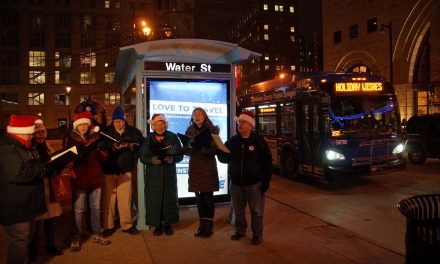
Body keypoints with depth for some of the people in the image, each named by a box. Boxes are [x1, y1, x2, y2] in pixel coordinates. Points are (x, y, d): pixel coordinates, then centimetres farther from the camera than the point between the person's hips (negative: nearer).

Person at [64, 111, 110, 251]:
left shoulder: (96, 137, 7)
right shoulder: (71, 139, -1)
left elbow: (104, 156, 8)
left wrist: (101, 152, -13)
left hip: (95, 177, 3)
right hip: (79, 178, -3)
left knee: (96, 207, 12)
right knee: (79, 209, 3)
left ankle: (96, 234, 26)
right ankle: (77, 237, 18)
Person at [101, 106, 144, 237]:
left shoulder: (133, 132, 0)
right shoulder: (106, 131, -4)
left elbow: (142, 144, 6)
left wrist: (133, 146, -11)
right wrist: (111, 147, -25)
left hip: (125, 169, 1)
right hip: (109, 169, -1)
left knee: (125, 198, 7)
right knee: (108, 199, 6)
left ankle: (127, 225, 20)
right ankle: (108, 226, 19)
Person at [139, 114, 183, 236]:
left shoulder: (173, 137, 0)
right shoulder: (148, 139, 2)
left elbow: (180, 155, 1)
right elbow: (142, 156, 2)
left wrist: (173, 159, -19)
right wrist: (151, 160, -17)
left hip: (169, 174, 0)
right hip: (153, 175, 0)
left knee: (169, 199, 4)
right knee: (154, 199, 0)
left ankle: (168, 224, 20)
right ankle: (157, 225, 15)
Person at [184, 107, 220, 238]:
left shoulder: (212, 130, -1)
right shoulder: (189, 131, 11)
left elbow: (215, 149, -9)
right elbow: (186, 150, 8)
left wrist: (201, 148, -23)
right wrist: (192, 147, -13)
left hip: (208, 167, -3)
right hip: (194, 167, 3)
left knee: (208, 197, -1)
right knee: (199, 197, 6)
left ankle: (209, 226, 11)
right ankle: (202, 225, 17)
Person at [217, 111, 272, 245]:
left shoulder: (259, 141, -8)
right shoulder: (232, 141, 4)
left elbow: (267, 162, -6)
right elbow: (225, 159, 8)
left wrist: (266, 181, -10)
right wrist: (219, 150, -11)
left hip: (254, 183, -4)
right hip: (236, 183, 4)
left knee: (256, 211, 6)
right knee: (238, 210, 14)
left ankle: (257, 234, 22)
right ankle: (240, 230, 33)